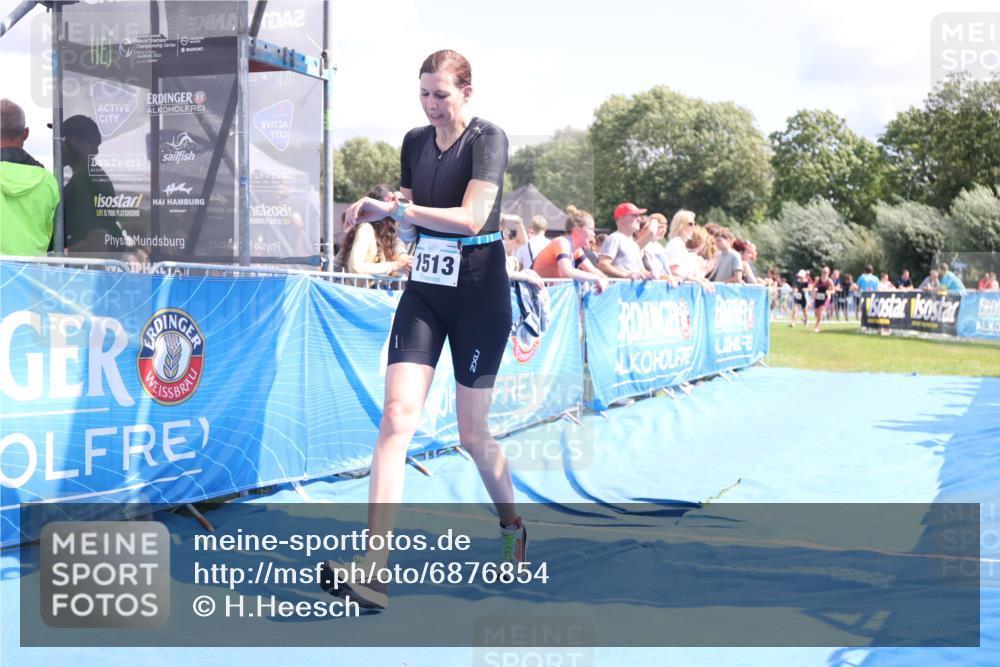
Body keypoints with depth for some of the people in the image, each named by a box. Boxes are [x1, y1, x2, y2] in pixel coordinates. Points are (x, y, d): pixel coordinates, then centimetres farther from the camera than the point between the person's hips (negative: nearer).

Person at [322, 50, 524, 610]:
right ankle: (375, 566, -17)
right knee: (397, 416, -12)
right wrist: (395, 214, -2)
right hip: (423, 290, 5)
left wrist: (395, 209, -23)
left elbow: (471, 218, -22)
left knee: (473, 434, 6)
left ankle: (514, 528, 34)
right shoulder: (415, 142, 9)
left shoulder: (488, 139, -9)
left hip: (479, 296, -4)